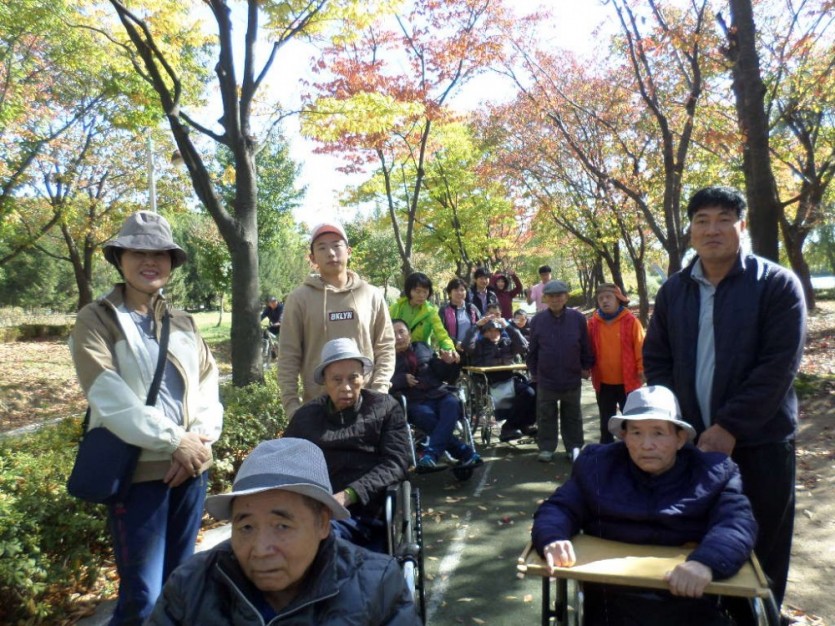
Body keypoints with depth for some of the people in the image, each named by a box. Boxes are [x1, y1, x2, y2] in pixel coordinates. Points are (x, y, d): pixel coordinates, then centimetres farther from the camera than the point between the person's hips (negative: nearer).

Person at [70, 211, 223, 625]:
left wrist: (200, 440, -11)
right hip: (138, 470, -5)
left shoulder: (183, 322, 12)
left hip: (191, 466, 5)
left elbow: (208, 386, 6)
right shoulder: (96, 320, -4)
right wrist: (174, 441, -18)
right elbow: (109, 397, -16)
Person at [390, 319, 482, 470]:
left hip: (439, 394, 2)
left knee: (452, 404, -31)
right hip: (415, 401, -2)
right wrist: (403, 379, -14)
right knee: (426, 415, -35)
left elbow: (446, 375, 19)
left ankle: (430, 454, -41)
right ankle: (465, 454, -32)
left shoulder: (423, 347, 21)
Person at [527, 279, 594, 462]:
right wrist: (534, 371, 6)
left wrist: (586, 367, 4)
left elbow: (585, 346, 1)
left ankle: (574, 447, 28)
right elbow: (532, 350, 4)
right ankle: (546, 448, 23)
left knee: (572, 417, 15)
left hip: (572, 379, 0)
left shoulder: (577, 318, -7)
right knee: (546, 416, 11)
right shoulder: (538, 320, -4)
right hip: (546, 379, 0)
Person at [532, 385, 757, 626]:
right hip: (612, 606, -2)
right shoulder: (597, 464, 8)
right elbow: (559, 507, 5)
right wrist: (552, 539, -19)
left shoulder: (713, 472, 5)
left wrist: (706, 562, -30)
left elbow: (737, 522, -9)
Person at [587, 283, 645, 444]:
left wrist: (641, 369, -10)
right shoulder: (593, 323, 1)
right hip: (603, 382, 3)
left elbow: (640, 347, -7)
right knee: (606, 421, 17)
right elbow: (588, 349, 8)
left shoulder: (630, 321, -7)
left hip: (628, 381, -3)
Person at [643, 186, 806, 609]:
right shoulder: (673, 290, 6)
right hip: (690, 442, 3)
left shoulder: (778, 284, -5)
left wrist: (729, 427, -17)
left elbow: (779, 365, -13)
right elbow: (655, 360, 5)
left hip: (759, 444, -3)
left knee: (762, 552, 10)